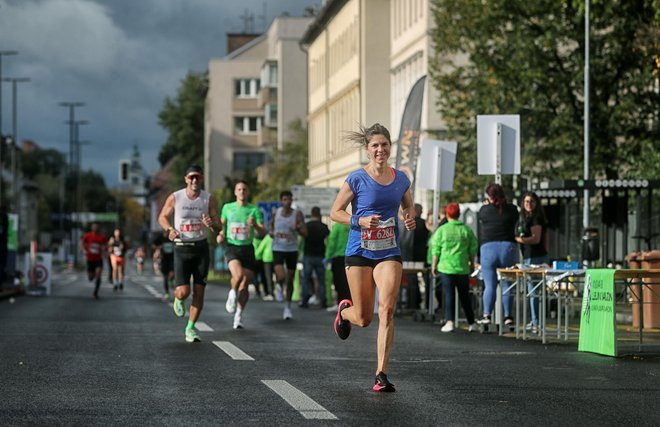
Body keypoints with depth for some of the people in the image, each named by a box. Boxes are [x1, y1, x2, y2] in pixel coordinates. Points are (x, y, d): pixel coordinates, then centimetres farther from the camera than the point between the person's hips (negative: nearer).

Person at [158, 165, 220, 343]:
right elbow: (163, 217, 8)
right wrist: (170, 229, -12)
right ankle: (178, 300, 27)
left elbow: (217, 224, 2)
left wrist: (211, 224, -23)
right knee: (183, 291, -11)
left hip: (201, 247, 2)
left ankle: (191, 328, 14)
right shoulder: (175, 198, -4)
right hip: (181, 248, -2)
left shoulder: (209, 199, -1)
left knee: (199, 291, 0)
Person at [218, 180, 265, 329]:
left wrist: (255, 225, -23)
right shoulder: (227, 208, 5)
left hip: (248, 248, 1)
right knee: (238, 275, -28)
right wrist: (220, 235, 3)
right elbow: (222, 224, 23)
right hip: (232, 248, -1)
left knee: (244, 285, 1)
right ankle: (232, 293, 4)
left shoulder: (255, 210, 2)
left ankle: (238, 316, 16)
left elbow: (262, 233, -3)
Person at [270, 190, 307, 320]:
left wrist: (297, 228, -30)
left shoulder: (297, 214, -6)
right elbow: (271, 225, 19)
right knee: (281, 277, -19)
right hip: (278, 249, 0)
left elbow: (305, 233, -9)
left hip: (292, 250, 0)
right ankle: (281, 287, 18)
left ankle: (288, 306, 22)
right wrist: (272, 233, -3)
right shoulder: (276, 213, 0)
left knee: (290, 280, 6)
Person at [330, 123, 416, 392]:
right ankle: (344, 311, 44)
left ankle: (381, 374, -13)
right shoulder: (357, 179, -6)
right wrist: (360, 221, -17)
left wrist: (410, 218, 0)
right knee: (364, 318, 5)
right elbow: (335, 212, 0)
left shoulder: (401, 179, 4)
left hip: (389, 252, 2)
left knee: (387, 309, -17)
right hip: (359, 252, -2)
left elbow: (408, 206, 23)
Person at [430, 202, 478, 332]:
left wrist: (434, 265, 7)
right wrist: (472, 263, 19)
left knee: (449, 295, 0)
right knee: (464, 296, 11)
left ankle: (449, 322, -10)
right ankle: (471, 323, 16)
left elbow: (436, 250, -2)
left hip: (446, 267, -2)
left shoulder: (441, 230, -3)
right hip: (463, 268, 2)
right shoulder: (467, 230, 2)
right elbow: (473, 249, 6)